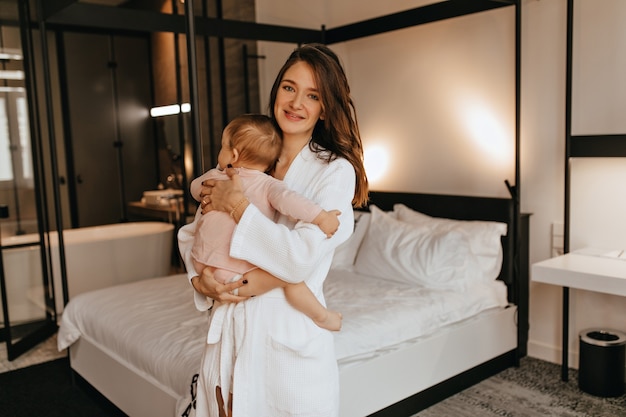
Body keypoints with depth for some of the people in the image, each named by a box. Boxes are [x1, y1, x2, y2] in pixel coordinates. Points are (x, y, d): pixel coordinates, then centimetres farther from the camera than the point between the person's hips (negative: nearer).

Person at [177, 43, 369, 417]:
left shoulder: (336, 171, -9)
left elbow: (300, 259, -21)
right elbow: (192, 232, 9)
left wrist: (237, 204, -15)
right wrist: (199, 276, -10)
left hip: (292, 340, -4)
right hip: (231, 329, 5)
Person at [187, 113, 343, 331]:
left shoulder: (214, 177, 6)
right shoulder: (268, 185, -9)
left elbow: (195, 188, 27)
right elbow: (288, 200, -28)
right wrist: (321, 216, -27)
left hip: (203, 264, 5)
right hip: (240, 271, -5)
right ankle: (321, 316, 2)